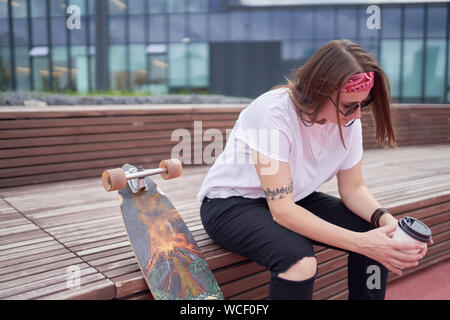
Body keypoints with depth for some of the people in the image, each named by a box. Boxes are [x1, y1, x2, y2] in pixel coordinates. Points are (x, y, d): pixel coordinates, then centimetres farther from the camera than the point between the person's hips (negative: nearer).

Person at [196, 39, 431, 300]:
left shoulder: (348, 118, -10)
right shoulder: (274, 114, -30)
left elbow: (353, 187, 0)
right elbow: (283, 211, -31)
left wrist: (384, 218, -21)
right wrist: (361, 242, -35)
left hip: (295, 198, 7)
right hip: (232, 203, -6)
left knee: (380, 238, -11)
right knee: (300, 261, -34)